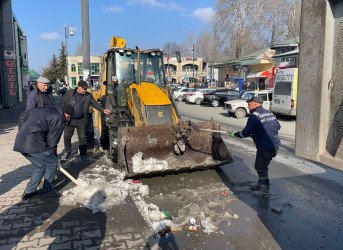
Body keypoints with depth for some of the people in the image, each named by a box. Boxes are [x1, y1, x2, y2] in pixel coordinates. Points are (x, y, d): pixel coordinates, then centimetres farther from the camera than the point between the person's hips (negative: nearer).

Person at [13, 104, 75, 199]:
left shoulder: (41, 110, 20)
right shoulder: (59, 121, -6)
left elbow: (23, 115, 28)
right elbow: (52, 142, -5)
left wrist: (23, 132, 30)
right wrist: (54, 155, 10)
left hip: (20, 143, 9)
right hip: (33, 144, -9)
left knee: (40, 166, 23)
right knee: (51, 163, 9)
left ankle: (29, 191, 30)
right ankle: (47, 190, 20)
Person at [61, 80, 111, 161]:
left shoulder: (88, 96, 1)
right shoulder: (69, 93, 1)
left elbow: (95, 104, 2)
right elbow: (63, 103, 8)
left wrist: (103, 110, -13)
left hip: (81, 121, -1)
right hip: (69, 120, 1)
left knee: (82, 138, 0)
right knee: (67, 137, 11)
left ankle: (83, 155, 13)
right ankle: (67, 152, 32)